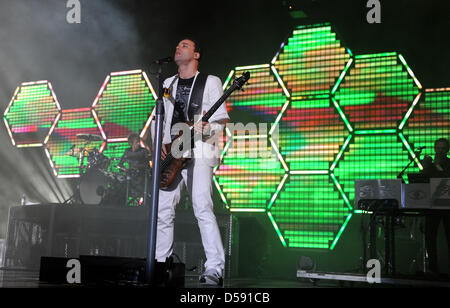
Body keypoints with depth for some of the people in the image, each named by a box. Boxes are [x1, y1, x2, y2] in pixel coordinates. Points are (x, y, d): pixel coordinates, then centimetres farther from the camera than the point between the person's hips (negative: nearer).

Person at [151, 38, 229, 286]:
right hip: (170, 154, 5)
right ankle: (161, 263, 15)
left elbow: (222, 118, -1)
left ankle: (214, 270, -17)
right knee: (163, 210, 3)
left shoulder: (210, 82, 7)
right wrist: (159, 141, 3)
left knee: (203, 208, -16)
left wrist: (207, 129, -22)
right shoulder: (167, 84, 22)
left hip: (198, 153, -5)